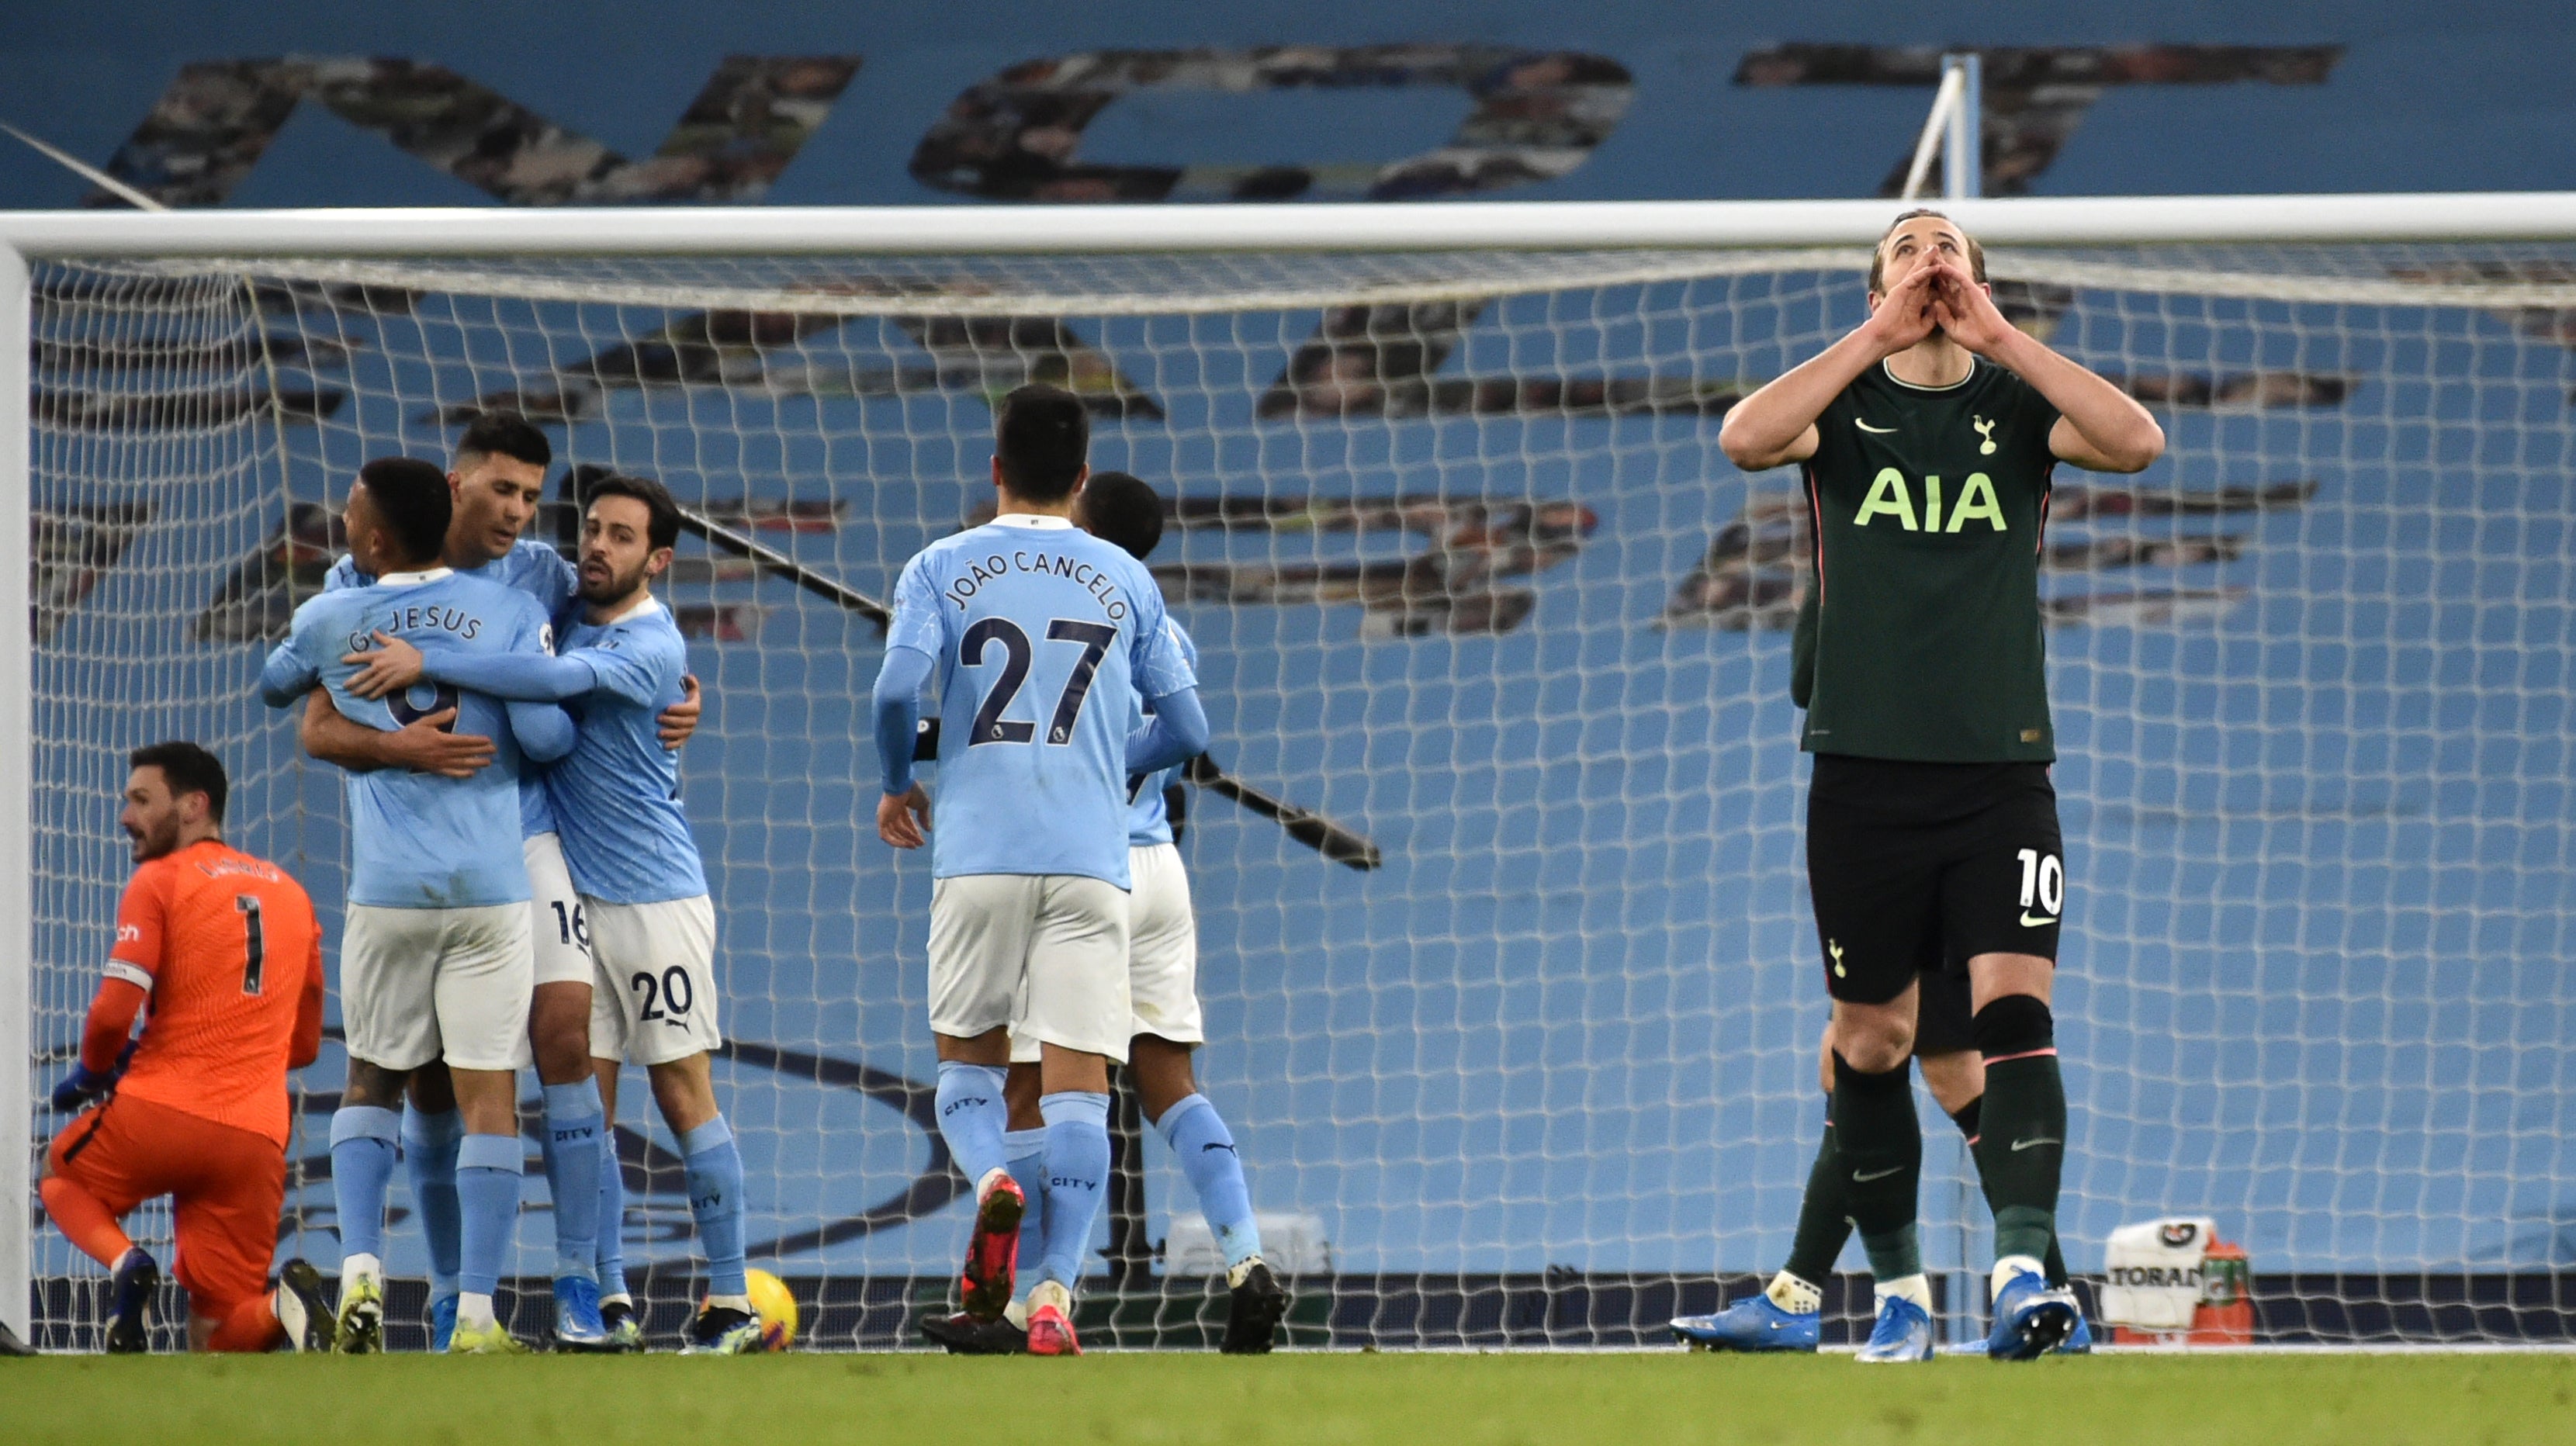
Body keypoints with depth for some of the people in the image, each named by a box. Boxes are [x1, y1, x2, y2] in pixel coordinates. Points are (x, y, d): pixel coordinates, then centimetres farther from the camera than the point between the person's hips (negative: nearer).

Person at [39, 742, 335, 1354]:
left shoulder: (159, 881, 1)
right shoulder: (292, 894, 19)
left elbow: (114, 1011, -9)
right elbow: (304, 1044, 23)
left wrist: (91, 1074, 12)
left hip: (160, 1114, -4)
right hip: (258, 1137, 4)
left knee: (61, 1175, 27)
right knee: (215, 1340, 9)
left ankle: (125, 1262, -4)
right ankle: (283, 1306, -25)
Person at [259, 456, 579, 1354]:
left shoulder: (328, 623, 3)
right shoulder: (509, 612, -2)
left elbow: (274, 688, 24)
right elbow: (547, 734, -8)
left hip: (386, 896, 1)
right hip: (491, 891, -1)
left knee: (371, 1081, 17)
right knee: (489, 1099, 0)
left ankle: (360, 1271, -2)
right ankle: (476, 1315, -4)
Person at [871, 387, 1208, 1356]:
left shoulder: (942, 568, 5)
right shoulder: (1125, 580, 10)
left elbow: (897, 689, -9)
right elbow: (1185, 729, 11)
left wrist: (898, 787, 10)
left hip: (977, 852, 0)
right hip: (1091, 857, 0)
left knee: (966, 1057, 13)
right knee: (1077, 1077, -2)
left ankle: (991, 1179, -19)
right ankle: (1055, 1292, -14)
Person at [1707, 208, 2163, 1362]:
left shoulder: (2016, 406, 7)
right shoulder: (1844, 404, 6)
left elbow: (2137, 442, -13)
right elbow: (1746, 439, -15)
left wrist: (1997, 336, -13)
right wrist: (1882, 338, -16)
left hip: (2002, 770, -1)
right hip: (1864, 775, 1)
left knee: (2014, 1007, -16)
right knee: (1872, 1037, 6)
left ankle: (2023, 1266, -26)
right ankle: (1898, 1288, 20)